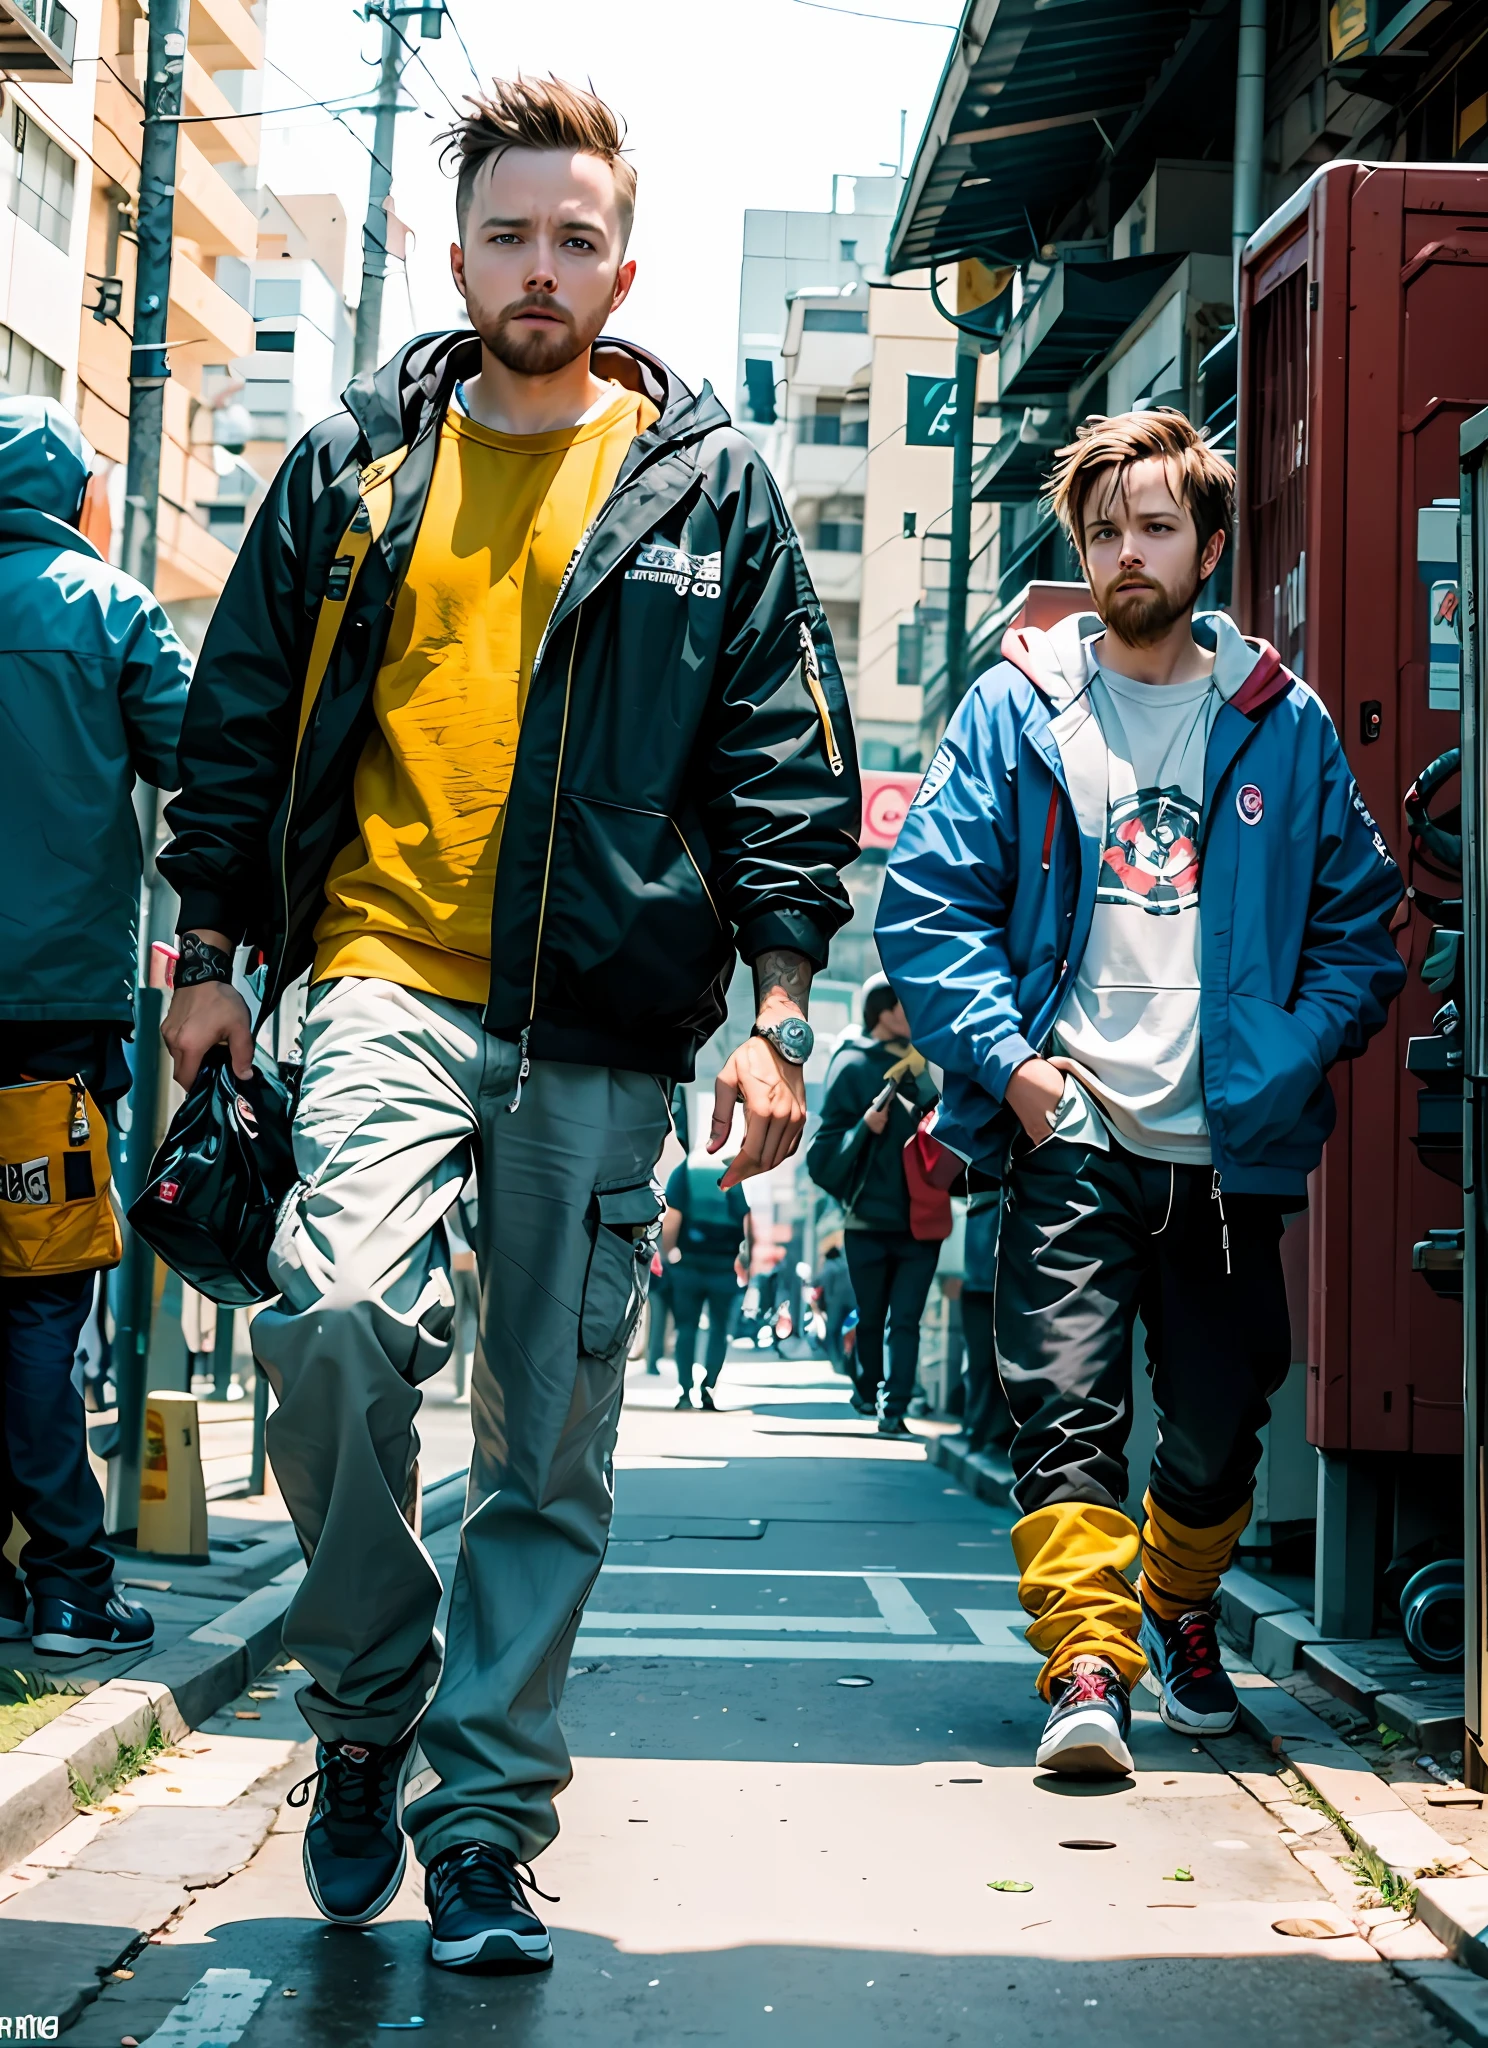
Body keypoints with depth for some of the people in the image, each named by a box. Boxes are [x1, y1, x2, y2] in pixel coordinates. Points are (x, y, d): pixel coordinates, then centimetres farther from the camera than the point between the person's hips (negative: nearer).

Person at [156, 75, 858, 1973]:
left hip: (603, 1023, 0)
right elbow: (240, 713, 16)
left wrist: (778, 1007, -1)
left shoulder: (709, 484, 9)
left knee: (551, 1447, 3)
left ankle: (482, 1818, 16)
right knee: (341, 1316, -24)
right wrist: (209, 953, 10)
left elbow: (787, 762, 7)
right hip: (387, 974, 0)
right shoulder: (354, 463, 12)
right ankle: (364, 1706, 1)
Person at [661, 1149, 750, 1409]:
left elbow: (671, 1218, -6)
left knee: (686, 1326, 8)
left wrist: (667, 1256, 1)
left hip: (688, 1264, 0)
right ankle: (709, 1388, -2)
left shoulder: (683, 1171, 4)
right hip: (725, 1267, 0)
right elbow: (748, 1222, -1)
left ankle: (684, 1390, -1)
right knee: (719, 1328, 10)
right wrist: (748, 1261, 7)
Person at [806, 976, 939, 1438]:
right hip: (869, 1218, -2)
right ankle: (867, 1390, 33)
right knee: (870, 1318, 11)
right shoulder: (853, 1065, -3)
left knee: (904, 1320, -5)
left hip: (920, 1219, 2)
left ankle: (894, 1409, -6)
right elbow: (830, 1144, -7)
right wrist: (865, 1127, -22)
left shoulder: (922, 1061, 10)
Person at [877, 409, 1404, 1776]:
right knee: (1067, 1409, -11)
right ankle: (1087, 1669, -7)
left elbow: (1361, 917, 12)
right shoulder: (1018, 708, 5)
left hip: (1230, 1144, 2)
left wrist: (1301, 1049, -4)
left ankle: (1181, 1613, 38)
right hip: (1070, 1136, -2)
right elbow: (928, 896, 2)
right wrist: (1004, 1056, -9)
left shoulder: (1284, 723, 9)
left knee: (1222, 1422, 12)